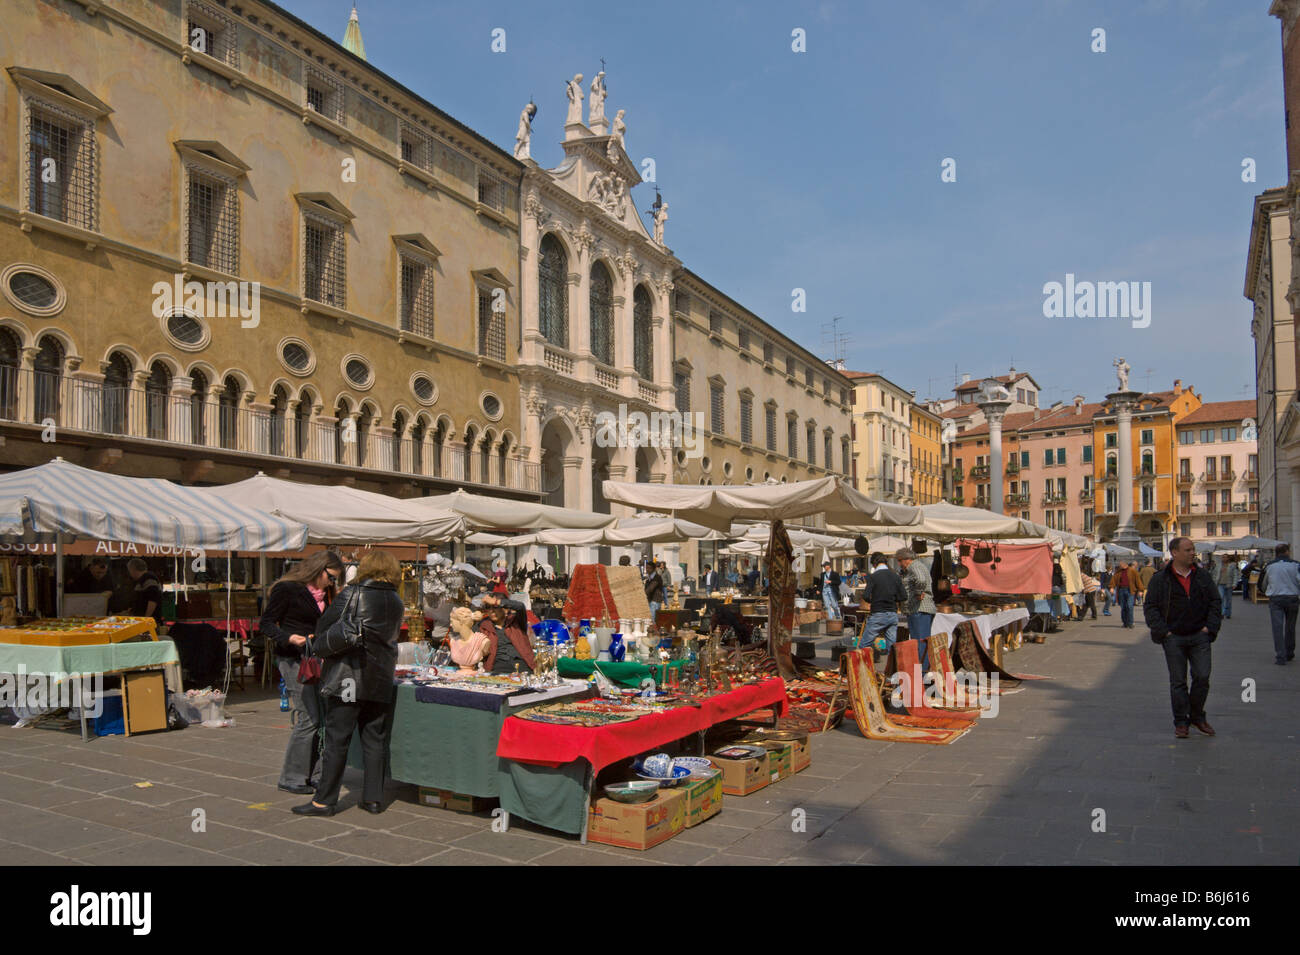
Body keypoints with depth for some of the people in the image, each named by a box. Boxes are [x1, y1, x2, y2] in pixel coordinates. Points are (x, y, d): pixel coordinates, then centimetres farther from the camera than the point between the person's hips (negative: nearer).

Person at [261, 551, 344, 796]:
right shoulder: (286, 589, -6)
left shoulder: (323, 594, 18)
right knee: (308, 718, -11)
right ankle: (291, 778, 2)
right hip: (293, 659, -8)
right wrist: (290, 638, -22)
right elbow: (266, 624, -8)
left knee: (323, 717, 2)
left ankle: (314, 775, 12)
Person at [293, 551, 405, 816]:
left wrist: (321, 647, 13)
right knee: (375, 739, 10)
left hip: (347, 676, -4)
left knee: (337, 739, 0)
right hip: (380, 680, 4)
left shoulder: (351, 593, -6)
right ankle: (374, 798, 14)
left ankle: (324, 800, 5)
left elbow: (324, 625, -6)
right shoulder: (397, 603, 8)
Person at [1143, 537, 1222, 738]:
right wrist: (1163, 631, -8)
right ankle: (1181, 722, 12)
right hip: (1174, 638, -2)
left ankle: (1197, 716, 19)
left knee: (1202, 677, -1)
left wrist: (1210, 627, 0)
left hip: (1199, 636, 2)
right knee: (1178, 682, 2)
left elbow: (1215, 603, 12)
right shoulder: (1160, 580, 0)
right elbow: (1150, 608, 0)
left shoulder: (1203, 577, 9)